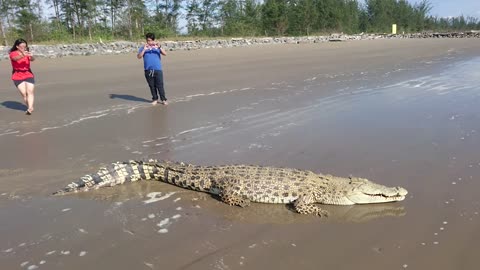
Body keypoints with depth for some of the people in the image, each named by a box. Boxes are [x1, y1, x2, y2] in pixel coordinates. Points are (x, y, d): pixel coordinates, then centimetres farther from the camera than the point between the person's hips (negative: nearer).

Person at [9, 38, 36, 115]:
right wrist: (22, 55, -47)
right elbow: (15, 58, -27)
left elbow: (32, 59, -17)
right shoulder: (13, 53, -3)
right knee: (23, 93, -6)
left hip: (28, 75, 1)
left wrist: (31, 56, -42)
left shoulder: (27, 53, 4)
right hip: (17, 77, -1)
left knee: (30, 92, -13)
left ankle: (30, 108, -22)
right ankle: (30, 108, 2)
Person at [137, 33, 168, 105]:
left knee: (160, 85, -3)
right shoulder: (143, 48, 6)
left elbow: (164, 54, -6)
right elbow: (139, 57, -6)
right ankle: (155, 99, 18)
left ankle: (163, 99, 4)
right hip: (148, 71, 1)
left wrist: (159, 47, -20)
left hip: (158, 70, -1)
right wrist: (144, 49, -18)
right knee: (152, 86, 8)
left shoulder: (157, 47, 7)